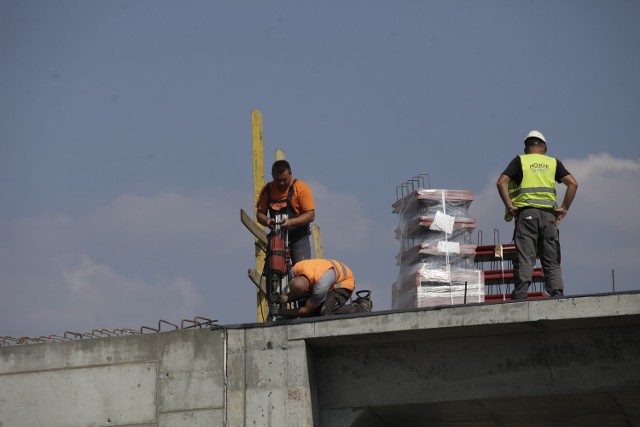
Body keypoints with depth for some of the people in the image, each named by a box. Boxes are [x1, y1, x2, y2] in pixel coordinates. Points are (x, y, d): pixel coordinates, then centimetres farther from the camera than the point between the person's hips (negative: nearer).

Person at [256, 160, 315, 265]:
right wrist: (266, 221, -14)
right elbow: (260, 213, 10)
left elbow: (310, 215, -11)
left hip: (299, 238, -3)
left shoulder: (301, 188, -7)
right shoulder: (267, 190, 5)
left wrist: (291, 222, -26)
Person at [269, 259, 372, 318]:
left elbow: (307, 310, -28)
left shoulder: (321, 286, -41)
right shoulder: (297, 269, -23)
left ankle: (362, 306, -10)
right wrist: (283, 299, -26)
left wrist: (280, 312, -27)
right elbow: (295, 293, -5)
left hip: (343, 282, -9)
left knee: (327, 312, -33)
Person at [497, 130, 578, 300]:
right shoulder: (553, 163, 16)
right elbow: (573, 183, 4)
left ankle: (520, 295, -23)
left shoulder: (520, 161, 10)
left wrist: (509, 206, -3)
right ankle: (557, 294, -6)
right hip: (548, 214, 2)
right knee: (551, 262, 6)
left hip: (526, 214, -2)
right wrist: (565, 208, 5)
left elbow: (502, 182, -4)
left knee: (524, 257, -9)